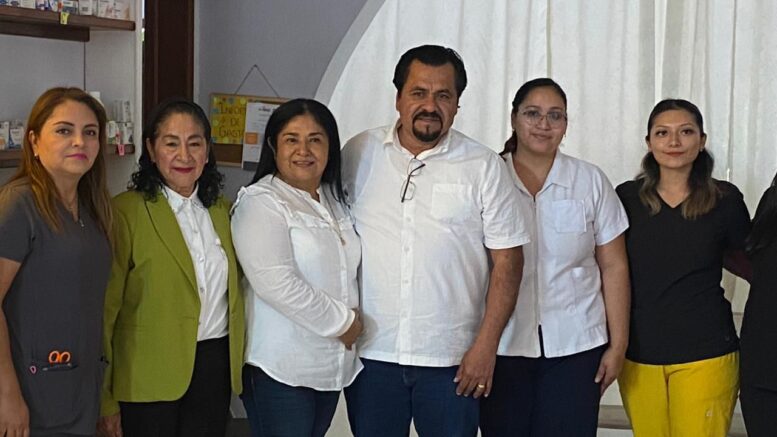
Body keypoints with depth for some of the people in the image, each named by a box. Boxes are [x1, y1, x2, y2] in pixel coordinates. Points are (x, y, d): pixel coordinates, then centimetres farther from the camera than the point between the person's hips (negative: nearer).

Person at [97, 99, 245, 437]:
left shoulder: (221, 209, 10)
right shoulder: (126, 211, -9)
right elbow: (105, 308, -10)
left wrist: (237, 362, 9)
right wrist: (106, 401, -10)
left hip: (216, 367, 5)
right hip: (150, 374, -5)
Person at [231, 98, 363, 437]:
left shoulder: (334, 200, 14)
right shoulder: (260, 202, -11)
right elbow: (277, 284, -20)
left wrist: (353, 323, 6)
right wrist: (343, 322, -12)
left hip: (332, 367, 7)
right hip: (278, 371, -7)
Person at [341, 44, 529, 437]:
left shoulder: (484, 167, 0)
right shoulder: (359, 154, 4)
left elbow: (507, 260, -1)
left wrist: (486, 345, -7)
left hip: (451, 359, -1)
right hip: (369, 353, 2)